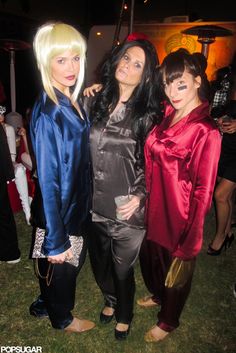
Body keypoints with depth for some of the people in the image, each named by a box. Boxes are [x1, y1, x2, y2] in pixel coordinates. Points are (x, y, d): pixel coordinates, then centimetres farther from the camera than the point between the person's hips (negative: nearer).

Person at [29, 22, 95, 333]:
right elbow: (48, 181, -25)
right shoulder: (48, 114, -26)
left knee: (73, 260, 27)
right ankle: (62, 318, 50)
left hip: (76, 205, 8)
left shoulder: (74, 102, -2)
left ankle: (47, 303, 56)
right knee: (62, 267, 19)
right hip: (59, 213, -7)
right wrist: (55, 240, -20)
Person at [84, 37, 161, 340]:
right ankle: (110, 300, 58)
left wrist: (139, 196, -18)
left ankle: (124, 315, 49)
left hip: (126, 210, -4)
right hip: (94, 204, 4)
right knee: (99, 261, 24)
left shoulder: (147, 115, -9)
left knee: (122, 268, 16)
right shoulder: (96, 101, 2)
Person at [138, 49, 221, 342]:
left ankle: (167, 321, 48)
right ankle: (157, 296, 59)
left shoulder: (206, 131, -22)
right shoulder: (166, 116, -2)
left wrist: (190, 240, -13)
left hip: (179, 216, -6)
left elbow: (203, 192, -18)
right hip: (154, 209, 6)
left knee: (176, 271, 19)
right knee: (149, 258, 27)